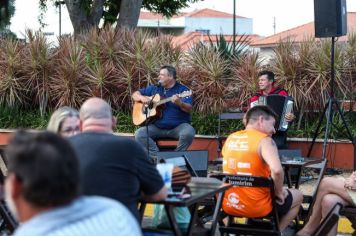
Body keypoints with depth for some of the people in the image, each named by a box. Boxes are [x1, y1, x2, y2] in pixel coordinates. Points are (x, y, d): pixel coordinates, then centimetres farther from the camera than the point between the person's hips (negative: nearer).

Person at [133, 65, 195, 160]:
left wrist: (179, 103, -36)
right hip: (157, 127, 3)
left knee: (188, 133, -34)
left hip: (178, 127, -3)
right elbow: (135, 94, 19)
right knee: (139, 134, -20)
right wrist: (142, 98, -4)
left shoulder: (182, 90, -2)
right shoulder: (154, 88, 12)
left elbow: (189, 109, -14)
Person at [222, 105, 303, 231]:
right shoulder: (264, 140, -14)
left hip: (228, 205, 7)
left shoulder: (231, 138, 6)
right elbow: (277, 170, -31)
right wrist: (278, 191, -12)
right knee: (297, 196, 21)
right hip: (256, 207, -6)